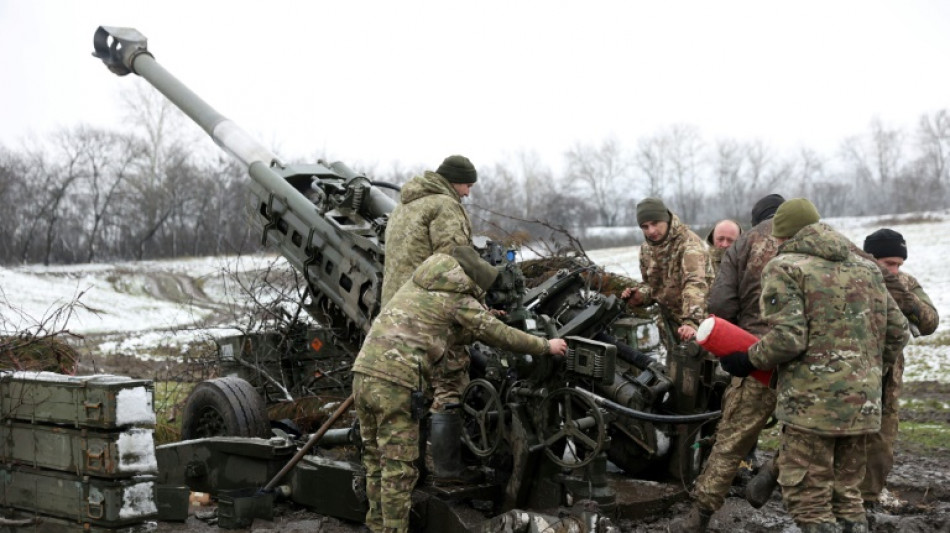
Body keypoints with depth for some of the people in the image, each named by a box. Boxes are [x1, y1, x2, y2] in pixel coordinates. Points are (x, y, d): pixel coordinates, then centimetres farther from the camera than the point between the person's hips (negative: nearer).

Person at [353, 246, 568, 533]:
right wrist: (546, 346, 22)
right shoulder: (459, 300, 2)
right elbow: (502, 336, 10)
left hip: (364, 372, 7)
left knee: (376, 459, 18)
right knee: (398, 469, 1)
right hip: (396, 382, -7)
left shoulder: (417, 282, 22)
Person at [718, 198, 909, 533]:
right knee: (846, 491, 17)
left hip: (813, 402, -7)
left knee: (808, 498, -1)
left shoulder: (785, 268, -6)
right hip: (863, 401, 7)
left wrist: (748, 361, -3)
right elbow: (897, 330, 15)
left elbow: (788, 339, -17)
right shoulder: (865, 268, 15)